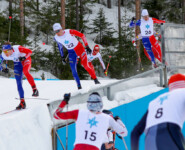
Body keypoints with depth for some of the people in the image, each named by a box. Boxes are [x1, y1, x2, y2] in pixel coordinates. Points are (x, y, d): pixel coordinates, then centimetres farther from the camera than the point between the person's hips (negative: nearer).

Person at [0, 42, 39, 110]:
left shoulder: (17, 48, -35)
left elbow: (29, 51, -24)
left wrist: (24, 57, -38)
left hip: (25, 59, -4)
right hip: (17, 63, 4)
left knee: (25, 72, -36)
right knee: (18, 83, 0)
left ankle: (34, 89, -24)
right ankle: (22, 102, 8)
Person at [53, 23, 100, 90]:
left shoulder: (69, 32, -26)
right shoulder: (56, 38, -12)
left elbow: (82, 35, -17)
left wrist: (87, 46, -18)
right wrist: (62, 57, 12)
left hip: (79, 48, -4)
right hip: (71, 52, 4)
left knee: (85, 65, -11)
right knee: (73, 70, -4)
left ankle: (95, 79, 10)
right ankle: (79, 86, 9)